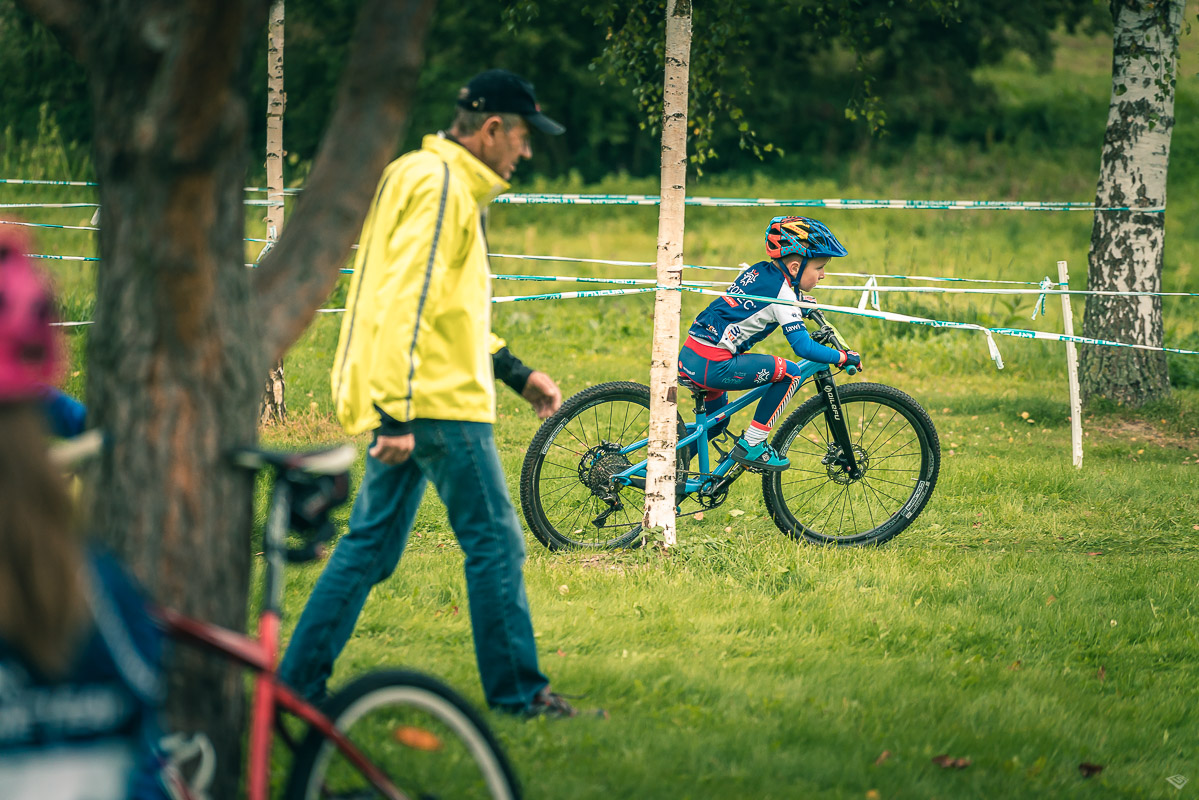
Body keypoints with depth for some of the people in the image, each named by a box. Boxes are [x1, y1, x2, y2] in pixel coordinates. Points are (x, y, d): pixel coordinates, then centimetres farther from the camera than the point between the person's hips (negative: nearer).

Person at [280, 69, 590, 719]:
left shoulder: (452, 184, 20)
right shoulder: (440, 186, -14)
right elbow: (405, 304, -22)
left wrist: (515, 372, 24)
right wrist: (396, 413, -25)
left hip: (402, 403, 10)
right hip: (438, 401, -10)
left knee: (371, 544, 10)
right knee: (495, 543, -2)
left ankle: (298, 682, 9)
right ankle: (518, 692, 3)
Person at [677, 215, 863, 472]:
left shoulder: (759, 270, 14)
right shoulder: (782, 295, -9)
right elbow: (803, 347, -14)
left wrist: (801, 304, 38)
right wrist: (844, 357, -4)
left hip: (688, 357, 9)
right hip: (714, 365, -9)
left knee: (716, 422, 29)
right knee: (789, 373, -4)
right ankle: (751, 446, -2)